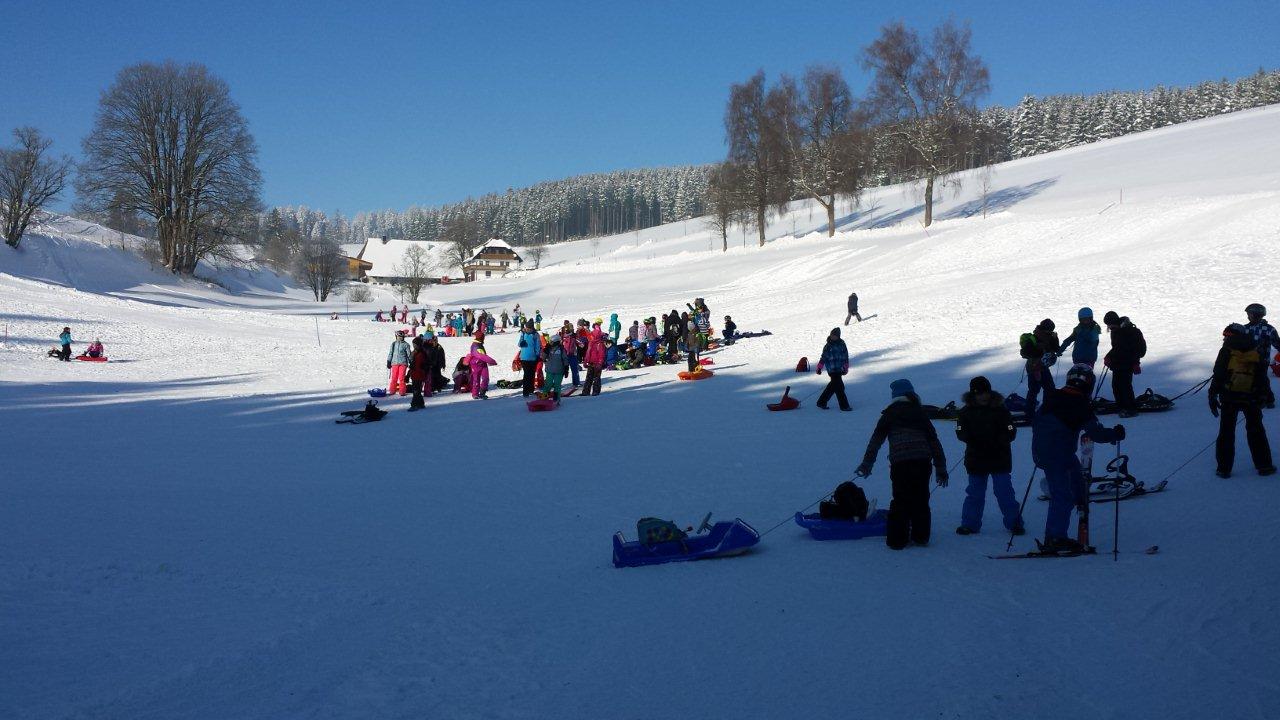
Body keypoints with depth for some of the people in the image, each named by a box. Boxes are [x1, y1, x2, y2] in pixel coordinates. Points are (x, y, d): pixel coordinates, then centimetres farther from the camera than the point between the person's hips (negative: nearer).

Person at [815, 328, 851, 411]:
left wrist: (845, 368, 4)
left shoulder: (842, 344, 4)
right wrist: (819, 368, 6)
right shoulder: (828, 346, -3)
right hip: (832, 369, -4)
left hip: (840, 369, 4)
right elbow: (824, 357, 5)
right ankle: (844, 406, 0)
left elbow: (846, 357, 9)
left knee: (833, 386, 11)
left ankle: (821, 402, 26)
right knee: (839, 387, -7)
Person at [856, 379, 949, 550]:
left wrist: (866, 464, 7)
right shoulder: (920, 413, 18)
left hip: (900, 462, -2)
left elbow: (876, 440, 6)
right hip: (923, 462, 2)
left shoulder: (890, 413, 11)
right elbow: (934, 441, 16)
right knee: (921, 500, 14)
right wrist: (941, 468, 18)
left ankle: (897, 539, 6)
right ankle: (921, 536, 19)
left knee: (900, 501, 5)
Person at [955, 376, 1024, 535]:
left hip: (999, 458, -2)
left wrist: (996, 441, -21)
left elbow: (1011, 432, -4)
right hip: (976, 460, 2)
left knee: (1005, 492, -2)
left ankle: (1014, 523, 9)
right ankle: (969, 524, 18)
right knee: (974, 493, 9)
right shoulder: (967, 411, 2)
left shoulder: (1000, 409, -2)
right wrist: (974, 441, -19)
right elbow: (961, 432, 0)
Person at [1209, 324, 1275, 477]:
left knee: (1226, 432, 6)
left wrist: (1212, 396, -2)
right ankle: (1264, 465, 16)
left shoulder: (1227, 351, -5)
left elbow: (1218, 376, -8)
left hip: (1229, 398, -2)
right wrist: (1263, 396, 21)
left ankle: (1224, 468, 6)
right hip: (1251, 399, 2)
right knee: (1256, 431, 15)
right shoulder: (1258, 352, 4)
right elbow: (1263, 378, 9)